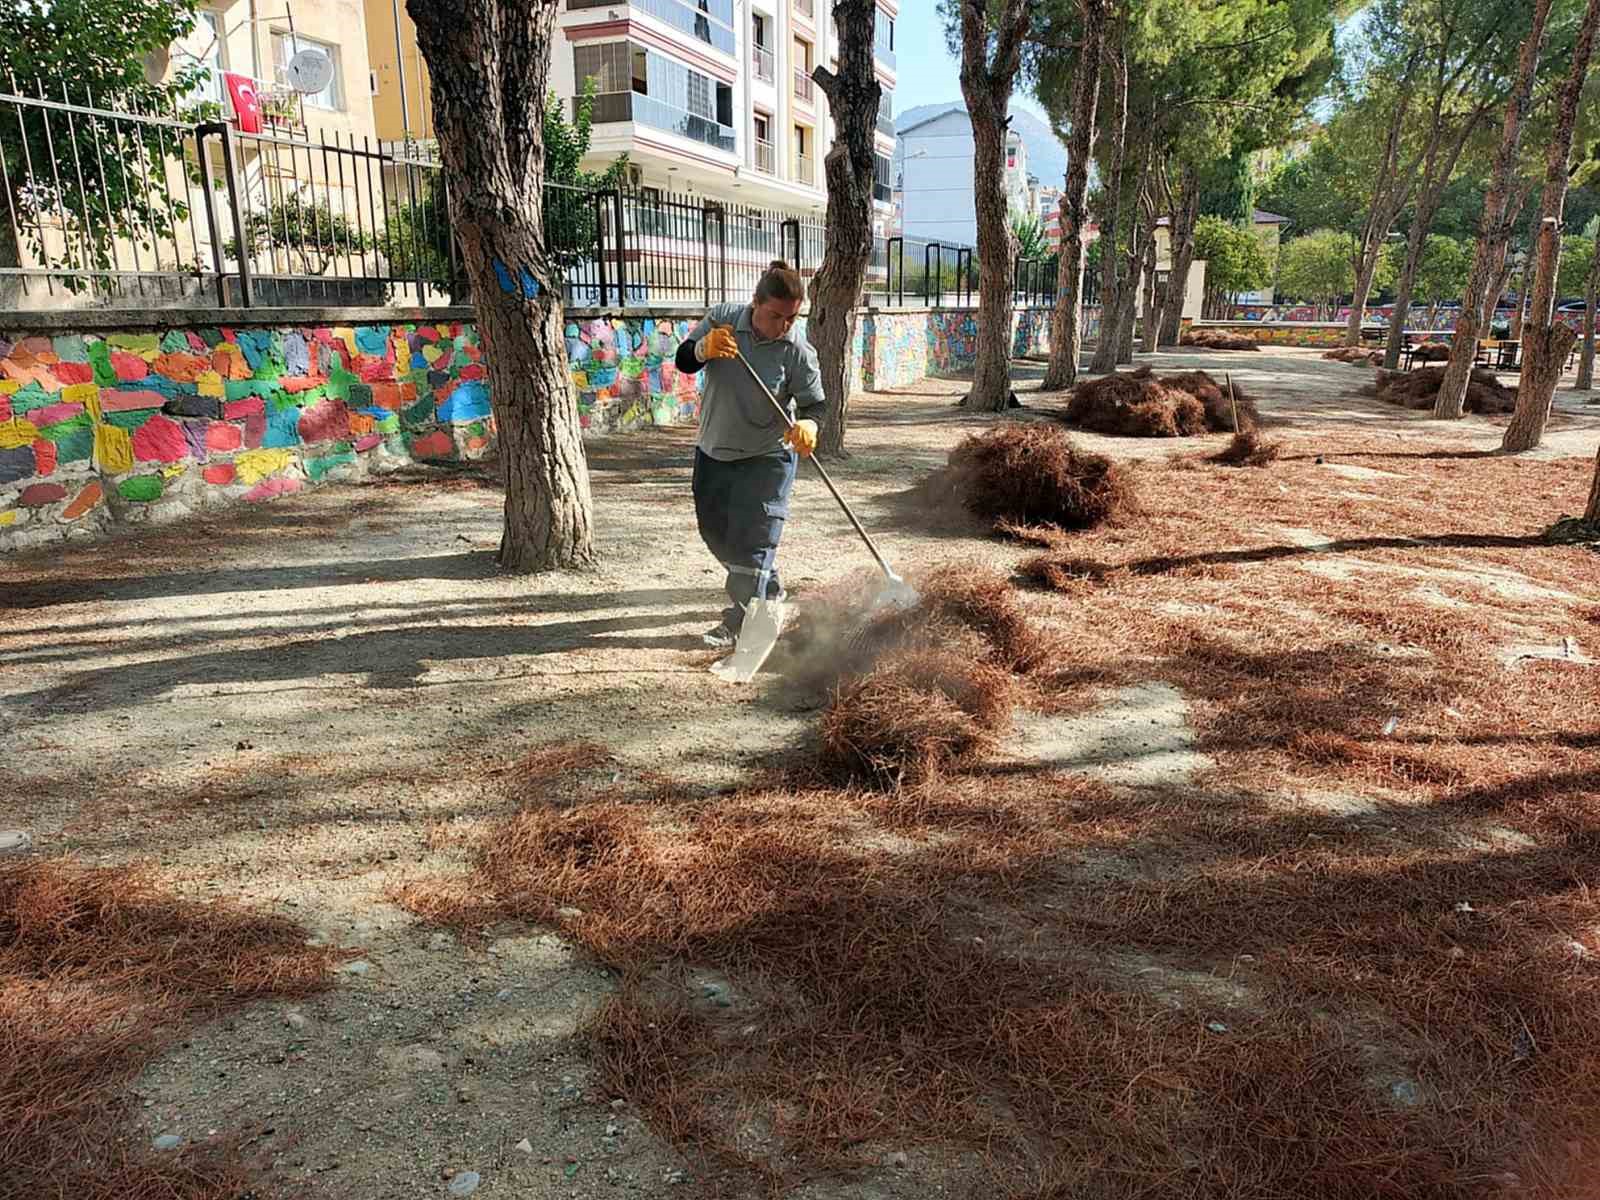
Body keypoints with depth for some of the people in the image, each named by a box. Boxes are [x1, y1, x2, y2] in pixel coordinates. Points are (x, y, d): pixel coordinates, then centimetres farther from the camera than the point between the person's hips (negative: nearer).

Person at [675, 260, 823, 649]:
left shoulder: (798, 352, -18)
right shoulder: (721, 319, -10)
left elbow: (813, 404, -14)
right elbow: (682, 361, -5)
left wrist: (807, 426, -38)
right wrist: (704, 348, -28)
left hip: (765, 457, -5)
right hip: (713, 450, 5)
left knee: (751, 538, -7)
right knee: (715, 529, 16)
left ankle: (738, 622, 5)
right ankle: (768, 591, 37)